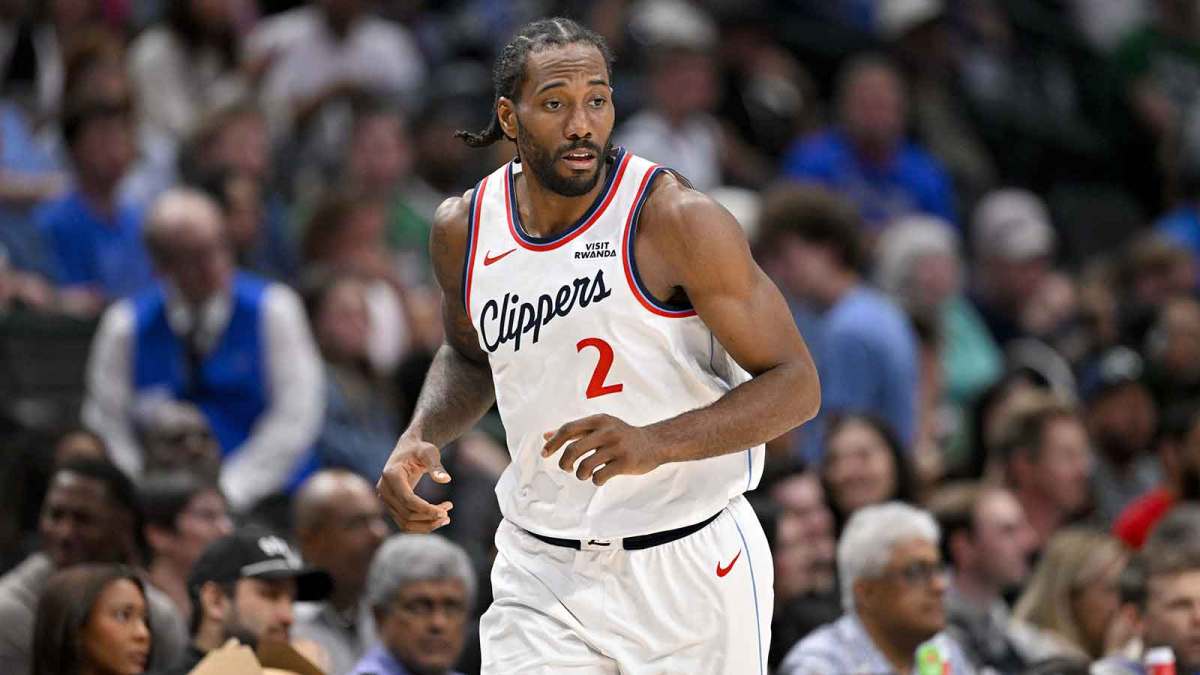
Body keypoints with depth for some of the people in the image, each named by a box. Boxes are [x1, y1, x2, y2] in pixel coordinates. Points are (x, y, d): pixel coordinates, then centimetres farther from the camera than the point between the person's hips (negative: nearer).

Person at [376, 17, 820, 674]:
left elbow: (795, 386, -14)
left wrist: (655, 444, -29)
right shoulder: (464, 229, 1)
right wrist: (420, 436, 1)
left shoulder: (675, 219, -15)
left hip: (690, 569, -3)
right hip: (541, 574, 3)